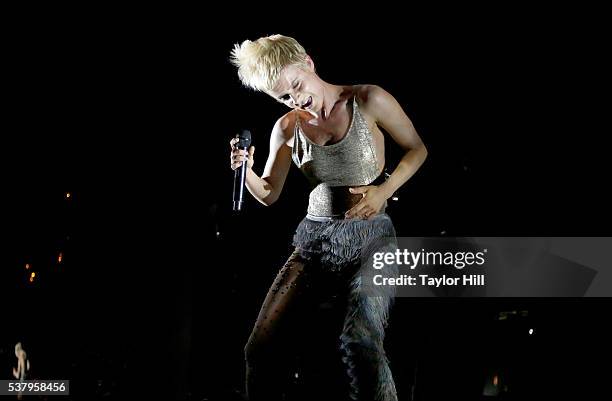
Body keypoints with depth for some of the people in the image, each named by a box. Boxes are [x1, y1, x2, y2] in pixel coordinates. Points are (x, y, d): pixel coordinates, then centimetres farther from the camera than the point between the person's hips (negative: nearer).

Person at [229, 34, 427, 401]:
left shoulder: (368, 101, -2)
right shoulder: (287, 127, 9)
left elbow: (417, 149, 6)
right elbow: (269, 194, 12)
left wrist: (383, 191, -9)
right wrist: (245, 170, -9)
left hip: (368, 237, -4)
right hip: (314, 238, 4)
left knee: (361, 343, -27)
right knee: (260, 348, -7)